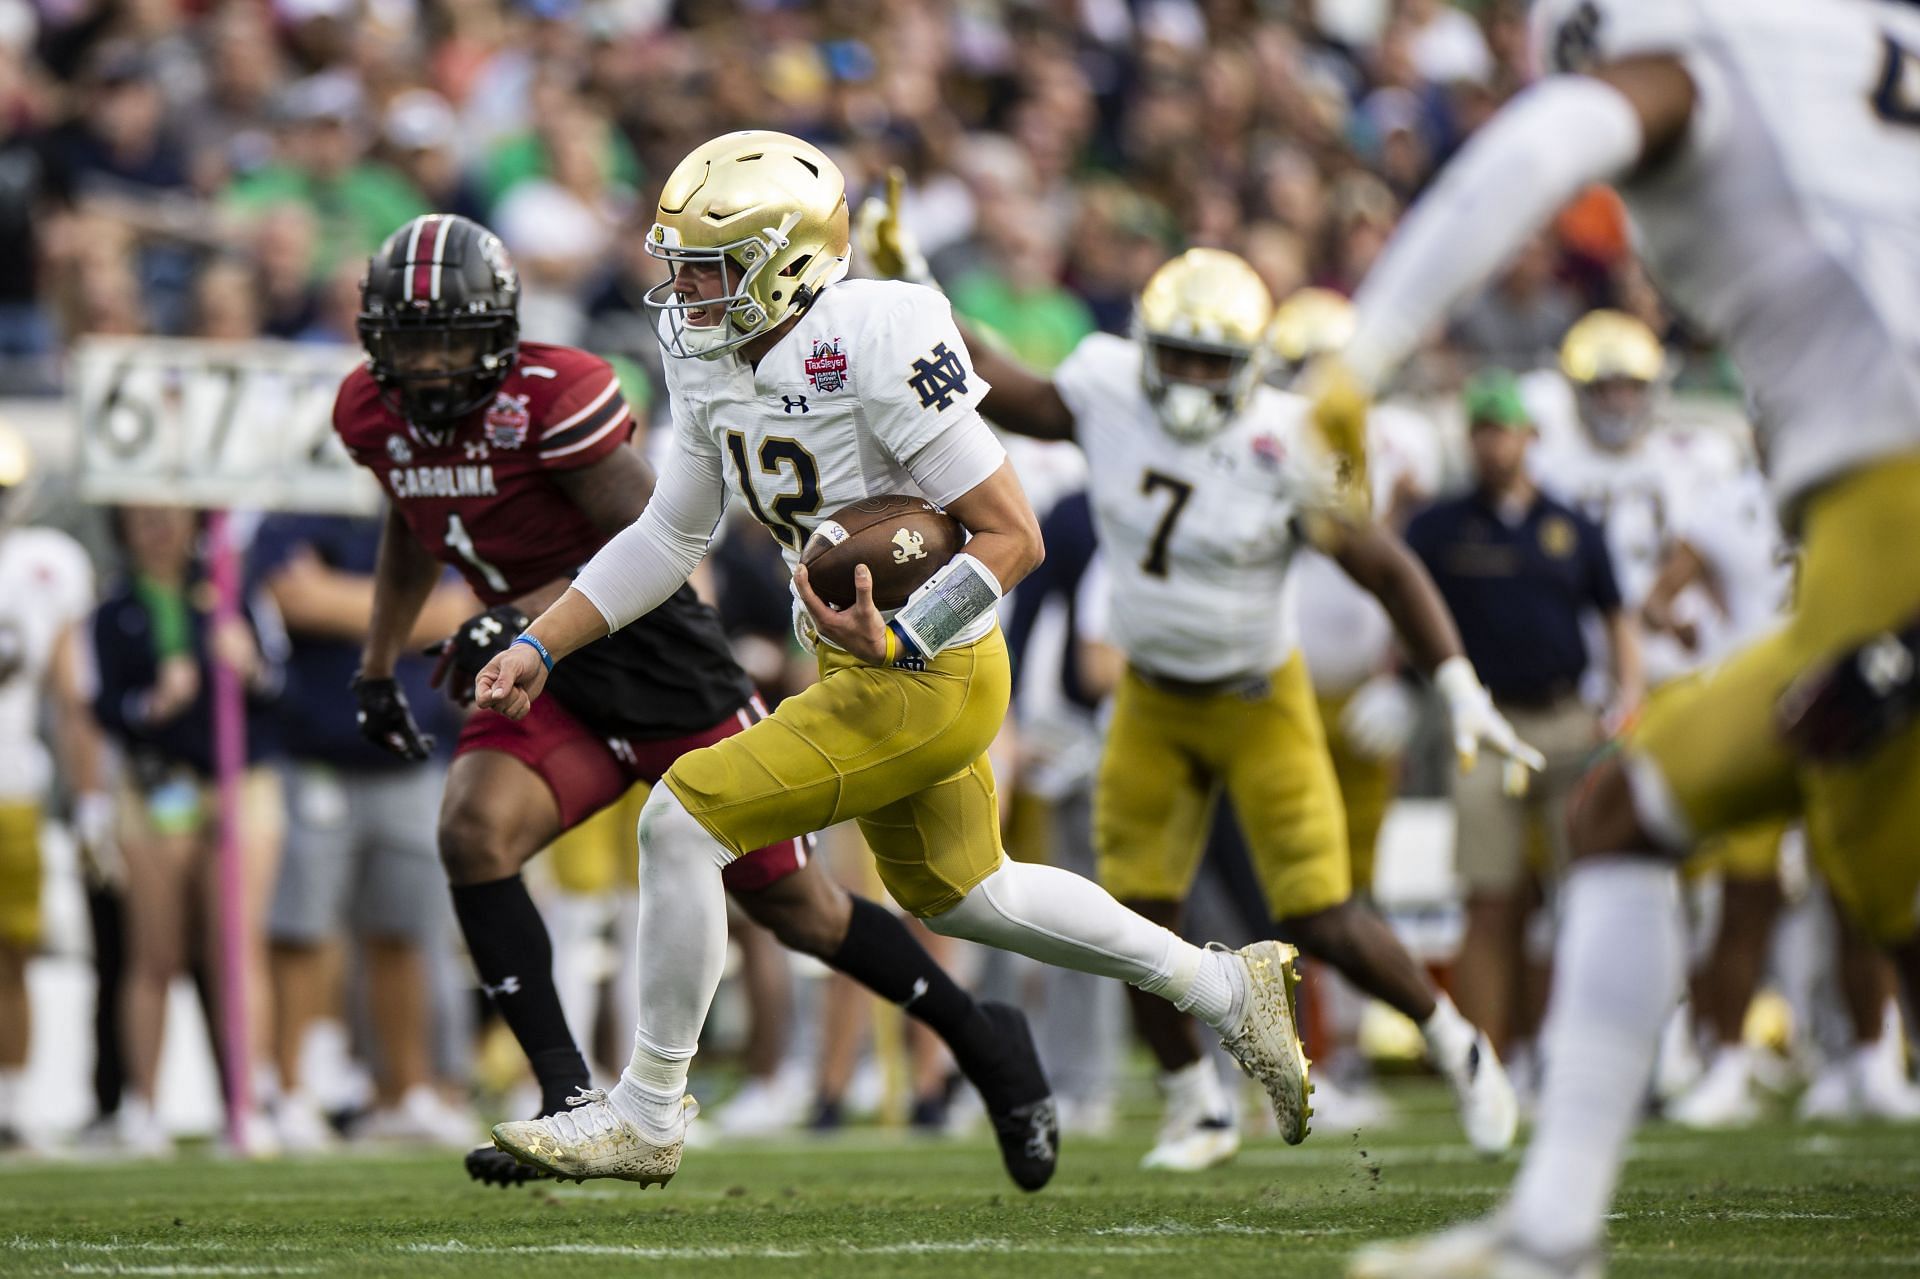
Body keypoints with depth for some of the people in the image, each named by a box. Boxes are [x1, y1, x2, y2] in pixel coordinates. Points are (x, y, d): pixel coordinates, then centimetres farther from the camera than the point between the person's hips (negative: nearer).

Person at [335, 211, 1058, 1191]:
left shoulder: (554, 396, -23)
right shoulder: (372, 414, -1)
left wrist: (520, 618, -28)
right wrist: (377, 663, 19)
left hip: (657, 661, -5)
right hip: (545, 679, 5)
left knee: (794, 904, 2)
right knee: (472, 832, -23)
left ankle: (984, 1044, 23)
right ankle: (570, 1104, -18)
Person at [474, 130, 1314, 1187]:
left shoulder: (876, 346, -25)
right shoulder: (713, 359, 1)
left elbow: (1014, 536, -22)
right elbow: (668, 537, 12)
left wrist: (898, 640, -30)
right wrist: (539, 647, 4)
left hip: (930, 678, -10)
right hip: (869, 668, 10)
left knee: (681, 822, -14)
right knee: (953, 892, 26)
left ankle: (646, 1117, -1)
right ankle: (1225, 989, 40)